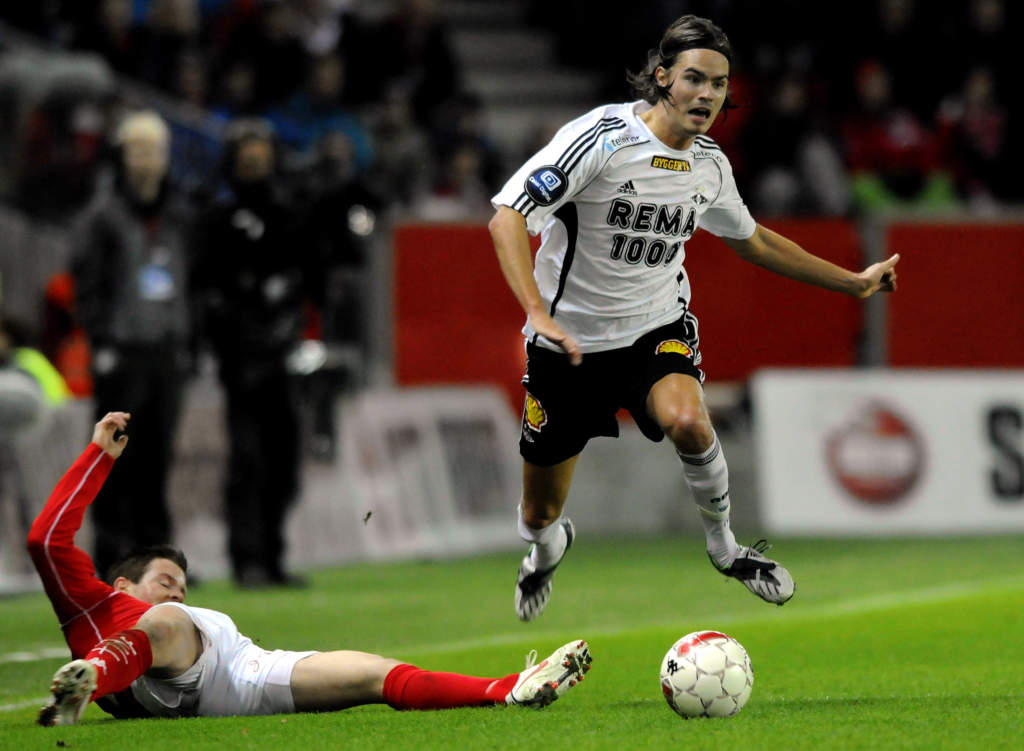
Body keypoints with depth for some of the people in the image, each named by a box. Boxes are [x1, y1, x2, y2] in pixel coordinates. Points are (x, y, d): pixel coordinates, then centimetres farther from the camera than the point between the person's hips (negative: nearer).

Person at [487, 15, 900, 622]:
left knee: (686, 419, -33)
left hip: (657, 327, 3)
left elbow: (754, 241, 20)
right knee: (539, 515, 7)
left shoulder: (710, 166, 0)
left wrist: (853, 282, 22)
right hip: (570, 338, -3)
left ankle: (724, 545, -7)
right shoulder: (602, 137, -20)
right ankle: (548, 549, 47)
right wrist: (539, 312, -38)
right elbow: (508, 217, -25)